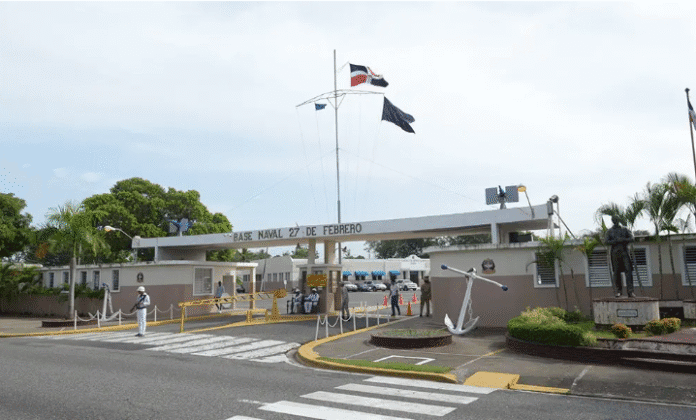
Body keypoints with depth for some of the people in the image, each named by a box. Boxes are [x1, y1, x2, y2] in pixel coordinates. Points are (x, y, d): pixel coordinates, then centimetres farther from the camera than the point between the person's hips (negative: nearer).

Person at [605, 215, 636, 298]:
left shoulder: (624, 230, 15)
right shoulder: (609, 231, 11)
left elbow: (631, 238, 3)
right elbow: (607, 241, -1)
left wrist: (623, 239, -13)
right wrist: (617, 240, -14)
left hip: (624, 251, 0)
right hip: (615, 252, 0)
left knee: (628, 270, -11)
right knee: (616, 272, 0)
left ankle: (630, 291, -14)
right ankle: (618, 291, 8)